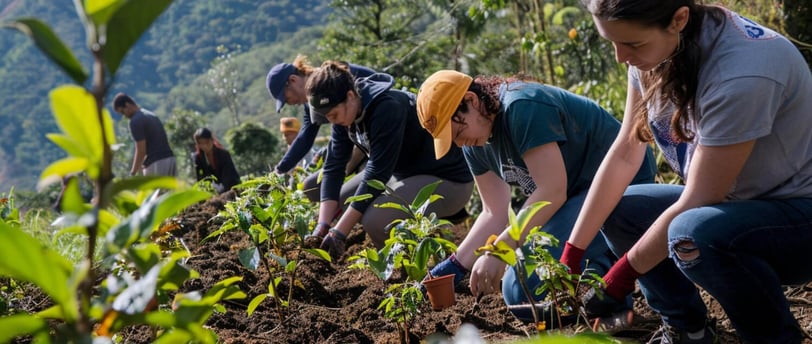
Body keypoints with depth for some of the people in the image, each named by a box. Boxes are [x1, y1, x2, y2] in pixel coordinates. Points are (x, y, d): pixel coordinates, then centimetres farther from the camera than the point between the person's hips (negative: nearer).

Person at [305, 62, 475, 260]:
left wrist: (339, 231, -27)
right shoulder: (345, 111, -3)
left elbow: (376, 174, -29)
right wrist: (323, 225, -15)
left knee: (376, 219, -29)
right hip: (407, 173, 10)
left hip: (448, 179, -9)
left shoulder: (387, 108, -29)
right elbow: (333, 168, -4)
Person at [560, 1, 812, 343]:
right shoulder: (653, 46, -8)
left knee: (692, 233, -34)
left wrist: (619, 279, -16)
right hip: (732, 199, 8)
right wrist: (571, 254, -6)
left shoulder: (741, 74, -32)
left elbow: (694, 204, -25)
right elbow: (624, 154, -4)